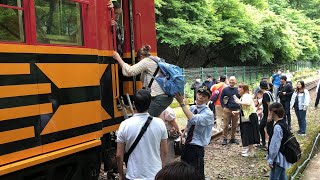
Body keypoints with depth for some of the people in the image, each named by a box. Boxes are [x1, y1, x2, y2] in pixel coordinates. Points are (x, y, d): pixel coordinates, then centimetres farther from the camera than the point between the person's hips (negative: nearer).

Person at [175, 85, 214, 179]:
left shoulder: (208, 113, -19)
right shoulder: (192, 108, 2)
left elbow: (194, 119, -37)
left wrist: (182, 103, -35)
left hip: (197, 148, -6)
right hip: (187, 145, 7)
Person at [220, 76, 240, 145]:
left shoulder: (237, 90, 6)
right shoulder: (225, 89, 1)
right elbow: (221, 98, 6)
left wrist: (239, 107, 3)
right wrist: (223, 107, -4)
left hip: (236, 110, 2)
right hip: (227, 109, -2)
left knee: (234, 125, 8)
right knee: (225, 125, -3)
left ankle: (233, 138, 20)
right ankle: (225, 139, 6)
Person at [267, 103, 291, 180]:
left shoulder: (277, 127, -24)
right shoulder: (283, 123, 4)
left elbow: (275, 145, -22)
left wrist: (270, 160, -13)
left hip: (278, 159, -9)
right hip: (282, 158, 9)